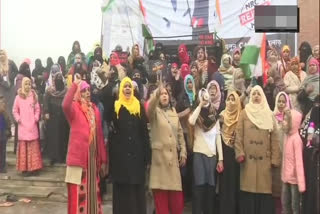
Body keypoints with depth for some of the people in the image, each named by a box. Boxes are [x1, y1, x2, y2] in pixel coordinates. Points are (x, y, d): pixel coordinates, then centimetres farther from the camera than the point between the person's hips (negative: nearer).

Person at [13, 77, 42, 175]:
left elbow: (37, 109, 10)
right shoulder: (18, 97, 2)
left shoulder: (34, 96, 5)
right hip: (22, 126, -1)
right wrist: (18, 119, -4)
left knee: (33, 147, 2)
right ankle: (24, 168, 6)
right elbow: (14, 110, 8)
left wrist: (36, 118, -3)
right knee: (23, 147, 0)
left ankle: (33, 167, 9)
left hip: (32, 125, 1)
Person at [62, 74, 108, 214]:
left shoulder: (95, 110, 10)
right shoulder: (74, 108, -4)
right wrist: (75, 84, -29)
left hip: (93, 159, 5)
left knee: (93, 194, 15)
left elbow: (100, 136, 10)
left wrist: (103, 160, 9)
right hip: (78, 158, -5)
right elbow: (65, 105, -31)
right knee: (78, 195, 0)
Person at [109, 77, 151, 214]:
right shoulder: (115, 106, 5)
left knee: (137, 188, 7)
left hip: (136, 153, 1)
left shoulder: (139, 106, 7)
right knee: (121, 189, 5)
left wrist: (147, 156, 1)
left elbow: (144, 131, 4)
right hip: (120, 153, -1)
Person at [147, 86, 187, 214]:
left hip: (174, 157, 4)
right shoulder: (155, 112, 3)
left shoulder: (174, 112, 15)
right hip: (159, 157, -4)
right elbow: (149, 108, -22)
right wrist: (156, 94, -38)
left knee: (177, 196, 7)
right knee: (160, 196, -1)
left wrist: (183, 152, 8)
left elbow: (180, 134, 16)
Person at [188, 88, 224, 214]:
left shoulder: (214, 115, 11)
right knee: (199, 185, -7)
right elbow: (191, 122, -22)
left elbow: (218, 137, 8)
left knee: (211, 186, 5)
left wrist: (220, 158, 2)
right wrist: (200, 105, -14)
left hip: (212, 154, 3)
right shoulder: (197, 113, 3)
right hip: (199, 153, -3)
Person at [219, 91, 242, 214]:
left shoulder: (240, 117, 3)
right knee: (225, 180, 1)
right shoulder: (222, 116, 5)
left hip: (236, 153, 0)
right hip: (224, 152, 0)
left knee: (235, 180, 2)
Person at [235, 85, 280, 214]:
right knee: (248, 188, -1)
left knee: (264, 188, 0)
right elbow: (239, 135, 1)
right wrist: (239, 153, -11)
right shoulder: (244, 113, 8)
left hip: (264, 159, 1)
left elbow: (274, 138, 5)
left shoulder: (268, 114, 11)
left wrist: (275, 158, -3)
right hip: (248, 158, -1)